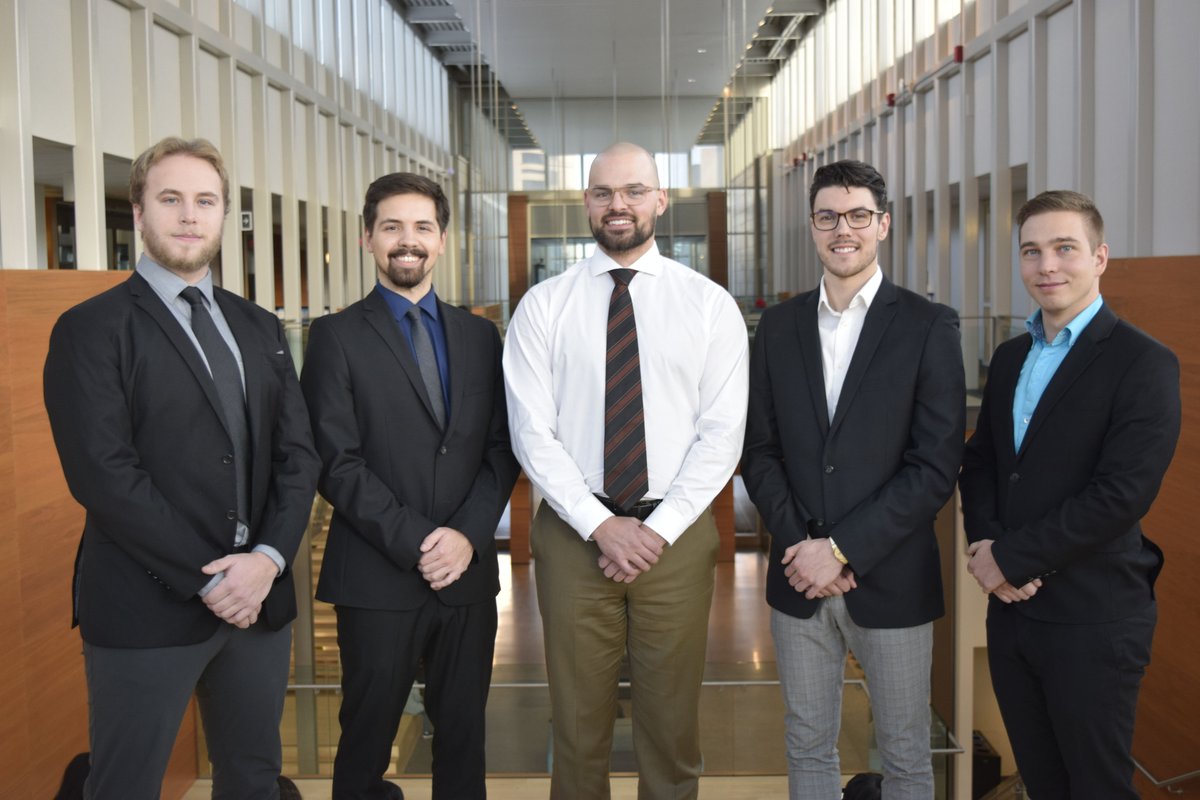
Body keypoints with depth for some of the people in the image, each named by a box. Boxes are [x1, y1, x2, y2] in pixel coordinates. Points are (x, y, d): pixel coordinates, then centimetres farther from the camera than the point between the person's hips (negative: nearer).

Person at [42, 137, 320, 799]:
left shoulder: (261, 329, 12)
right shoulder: (91, 330, -5)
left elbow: (298, 453, 6)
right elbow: (103, 474, -14)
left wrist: (267, 559, -9)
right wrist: (208, 579, -15)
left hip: (260, 598, 5)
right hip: (148, 611, -5)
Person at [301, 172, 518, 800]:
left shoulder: (479, 335, 10)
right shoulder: (337, 336, -2)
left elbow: (500, 448, 5)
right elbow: (337, 462, -9)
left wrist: (468, 534, -9)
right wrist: (414, 542, -15)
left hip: (469, 572, 3)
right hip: (378, 579, -3)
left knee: (463, 735, 13)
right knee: (367, 739, 11)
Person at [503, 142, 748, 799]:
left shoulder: (710, 304, 1)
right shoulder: (543, 306, 1)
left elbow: (721, 434, -3)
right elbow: (531, 432, -4)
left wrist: (659, 530, -11)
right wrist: (601, 526, -12)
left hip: (676, 534, 0)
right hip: (574, 531, 0)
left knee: (672, 724, 11)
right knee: (578, 725, 11)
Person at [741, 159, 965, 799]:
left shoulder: (929, 327, -5)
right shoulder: (778, 326, 6)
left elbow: (936, 466, -11)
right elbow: (759, 451, 5)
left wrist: (843, 549, -14)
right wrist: (799, 545, -8)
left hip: (891, 580, -3)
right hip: (798, 579, 3)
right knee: (808, 748, 15)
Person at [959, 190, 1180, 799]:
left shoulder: (1143, 363, -12)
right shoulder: (1010, 357, 11)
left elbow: (1122, 495, -21)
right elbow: (979, 462, 11)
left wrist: (1011, 559, -16)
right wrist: (986, 544, -8)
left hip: (1091, 621, -6)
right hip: (1010, 608, 6)